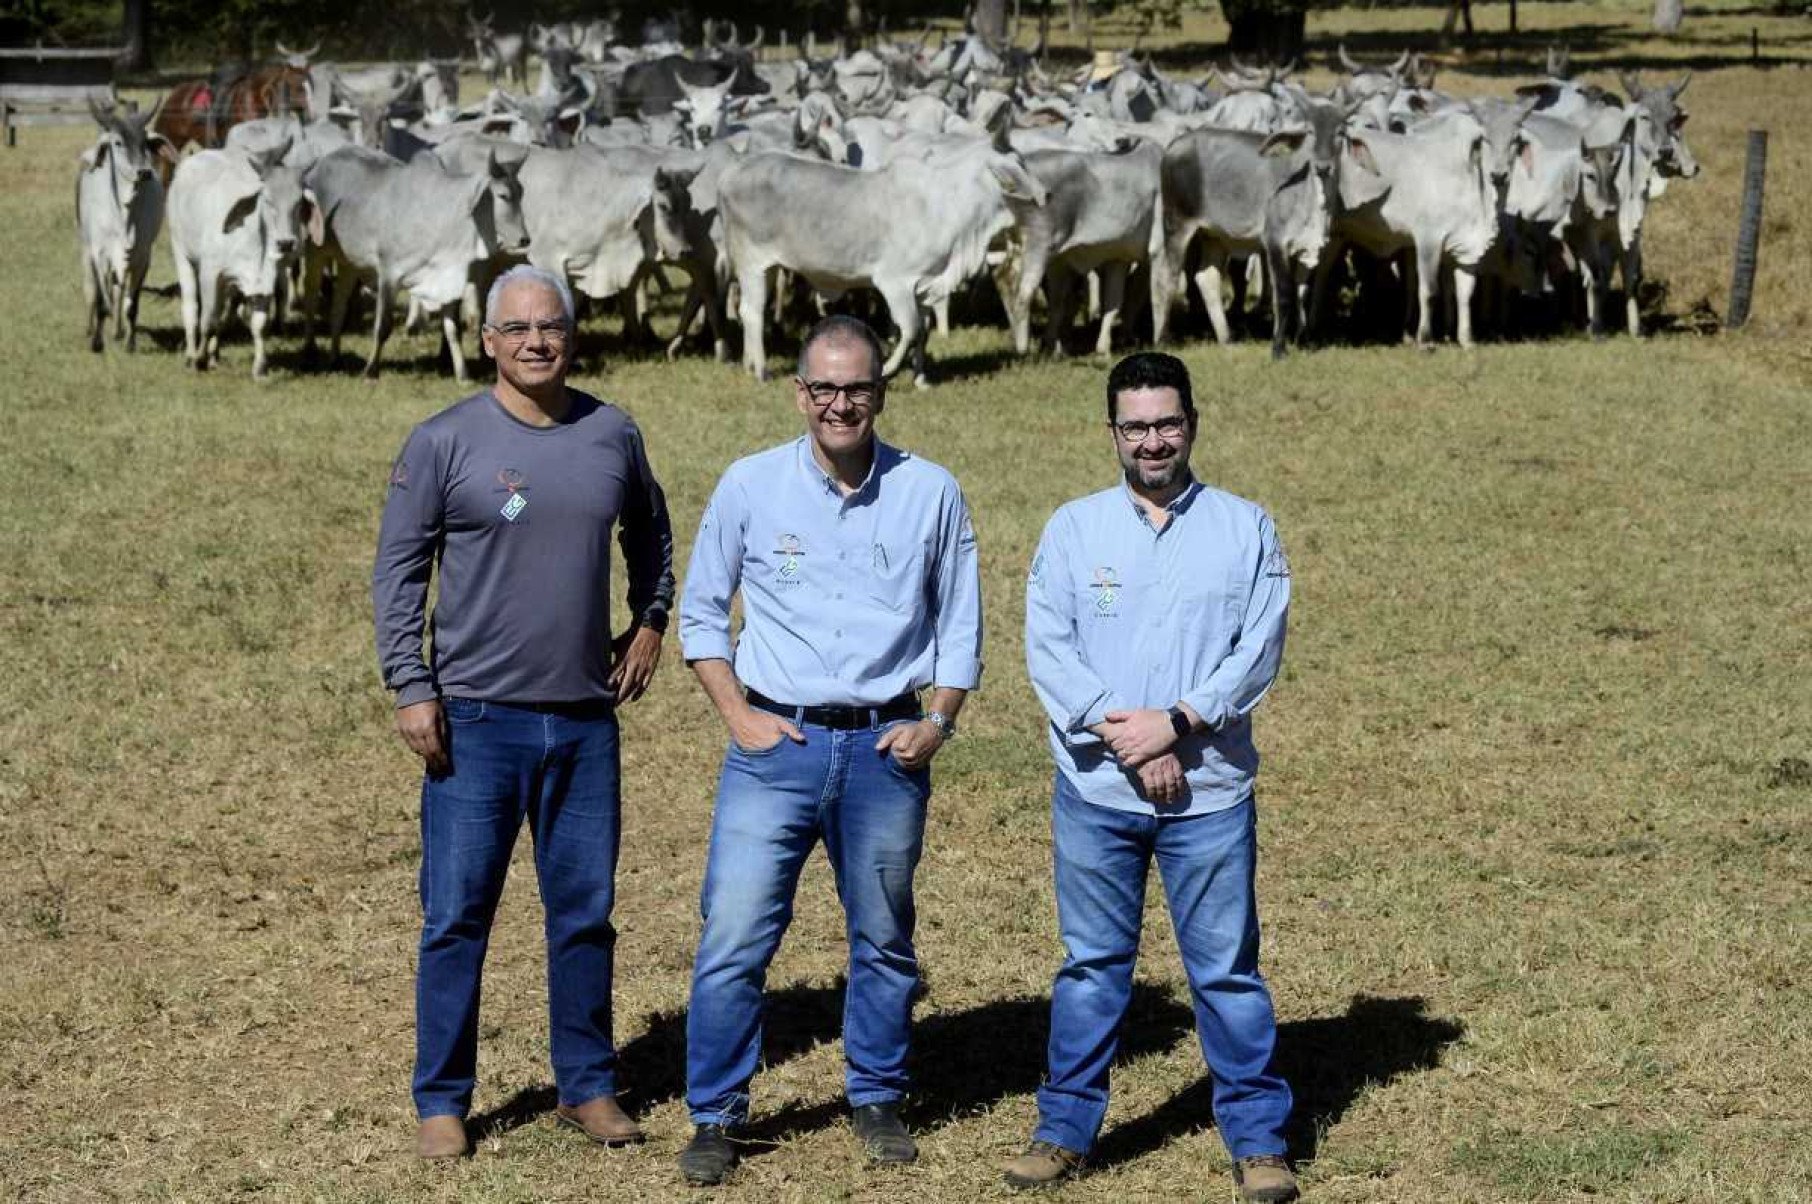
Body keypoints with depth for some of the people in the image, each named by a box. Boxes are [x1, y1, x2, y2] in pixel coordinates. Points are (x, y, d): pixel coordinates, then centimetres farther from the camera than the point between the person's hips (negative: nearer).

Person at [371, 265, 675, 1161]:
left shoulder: (612, 436, 6)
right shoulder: (444, 442, -5)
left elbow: (650, 535, 25)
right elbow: (397, 571, -3)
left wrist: (649, 622, 15)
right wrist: (410, 688, -9)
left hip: (586, 718, 3)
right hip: (475, 719, -3)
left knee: (586, 913, 10)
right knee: (457, 917, 0)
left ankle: (588, 1087, 22)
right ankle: (442, 1101, 10)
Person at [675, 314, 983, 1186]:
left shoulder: (930, 493, 1)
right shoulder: (750, 486, 0)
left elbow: (960, 623, 9)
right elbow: (702, 613, 7)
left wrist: (938, 721, -4)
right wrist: (737, 715, -4)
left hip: (887, 747, 1)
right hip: (775, 745, -1)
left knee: (884, 940, 11)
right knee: (733, 938, -6)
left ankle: (876, 1102, 27)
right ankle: (715, 1117, 6)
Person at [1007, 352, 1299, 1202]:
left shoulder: (1245, 529, 5)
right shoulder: (1072, 529, 6)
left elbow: (1259, 651, -3)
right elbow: (1046, 649, -3)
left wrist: (1175, 724, -15)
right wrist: (1124, 736, -13)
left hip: (1210, 790, -1)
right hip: (1094, 790, 1)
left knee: (1227, 968, 2)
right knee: (1091, 964, 9)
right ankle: (1066, 1126, 19)